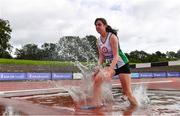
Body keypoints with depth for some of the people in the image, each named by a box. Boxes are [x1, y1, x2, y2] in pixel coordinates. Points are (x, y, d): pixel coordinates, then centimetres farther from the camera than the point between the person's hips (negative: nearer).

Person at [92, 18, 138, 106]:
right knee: (97, 79, -21)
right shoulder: (98, 41, 0)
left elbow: (116, 56, -26)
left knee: (127, 92, -1)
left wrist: (109, 71, -38)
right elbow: (101, 57, 1)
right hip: (110, 64, 5)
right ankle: (96, 105, -14)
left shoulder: (112, 37, -19)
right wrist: (98, 67, -19)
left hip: (122, 64, -5)